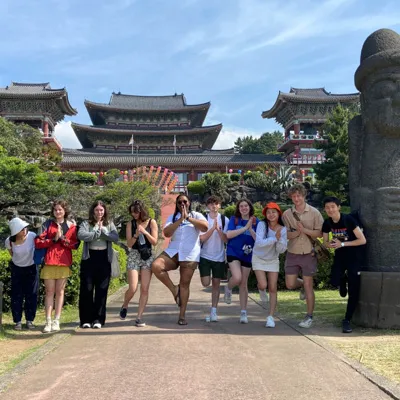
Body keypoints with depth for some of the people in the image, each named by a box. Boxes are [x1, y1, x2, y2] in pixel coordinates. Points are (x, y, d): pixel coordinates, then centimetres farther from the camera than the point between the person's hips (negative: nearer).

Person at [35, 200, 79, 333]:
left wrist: (63, 239, -10)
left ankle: (56, 321, 9)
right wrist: (54, 239, -11)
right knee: (49, 292, 0)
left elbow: (75, 244, 2)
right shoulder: (48, 224, 5)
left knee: (60, 292, 4)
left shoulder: (71, 226, 8)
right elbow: (38, 242, -1)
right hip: (49, 261, -1)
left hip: (64, 262, 1)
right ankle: (48, 322, 2)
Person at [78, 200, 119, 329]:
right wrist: (97, 233, -14)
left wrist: (102, 230, -15)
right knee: (86, 289, 0)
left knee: (102, 289, 2)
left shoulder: (109, 224, 11)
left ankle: (98, 319, 10)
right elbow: (81, 235, -17)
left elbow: (115, 237, -6)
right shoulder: (86, 223, 4)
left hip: (104, 258, 2)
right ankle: (86, 319, 9)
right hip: (89, 258, -1)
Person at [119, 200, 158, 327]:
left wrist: (145, 232, -16)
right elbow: (129, 244, -2)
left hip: (147, 257, 1)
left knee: (144, 289, -4)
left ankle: (139, 317, 4)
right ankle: (124, 306, 22)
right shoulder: (131, 224, 1)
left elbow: (154, 242, -2)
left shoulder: (151, 222, 1)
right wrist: (136, 235, -20)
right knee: (132, 288, -8)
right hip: (134, 256, 0)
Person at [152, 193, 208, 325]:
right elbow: (166, 233, -6)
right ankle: (174, 289, -4)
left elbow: (205, 227, -14)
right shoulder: (172, 217, 13)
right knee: (156, 266, -24)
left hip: (190, 255, -2)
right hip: (173, 252, 2)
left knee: (185, 284, 1)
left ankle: (182, 315, 12)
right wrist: (180, 219, -12)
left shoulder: (196, 215, 7)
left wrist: (188, 217, -12)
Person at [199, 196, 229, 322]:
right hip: (205, 256, -1)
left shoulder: (225, 220, 0)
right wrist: (213, 228, -21)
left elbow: (226, 240, -6)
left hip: (219, 257, 1)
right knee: (206, 283, -12)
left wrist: (218, 229, -20)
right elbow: (202, 239, -11)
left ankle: (213, 311, 12)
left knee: (216, 284, 4)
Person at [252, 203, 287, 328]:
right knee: (263, 286, -15)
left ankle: (271, 317, 6)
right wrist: (274, 238, -34)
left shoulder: (282, 229, -11)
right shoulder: (262, 225, -19)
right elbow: (259, 242, -31)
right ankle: (261, 288, 24)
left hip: (273, 260, 2)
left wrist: (279, 238, -28)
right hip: (259, 258, -2)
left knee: (273, 288, -1)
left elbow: (281, 250, -11)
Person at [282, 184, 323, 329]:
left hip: (308, 253, -3)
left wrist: (305, 230, -19)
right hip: (292, 253, 3)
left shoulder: (314, 212, -4)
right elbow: (285, 234, 0)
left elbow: (320, 233, -6)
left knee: (308, 286, 1)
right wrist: (296, 232, -19)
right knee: (290, 284, 4)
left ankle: (309, 317, 12)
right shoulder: (287, 214, 2)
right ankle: (302, 285, 39)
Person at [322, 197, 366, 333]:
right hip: (340, 255, 4)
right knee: (334, 281, -17)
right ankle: (343, 280, 21)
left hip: (354, 255, -4)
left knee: (354, 289, -5)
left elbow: (363, 240, -20)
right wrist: (330, 244, -18)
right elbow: (325, 242, 6)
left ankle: (347, 320, 6)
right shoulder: (327, 223, -7)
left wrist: (342, 244, -25)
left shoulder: (348, 220, -21)